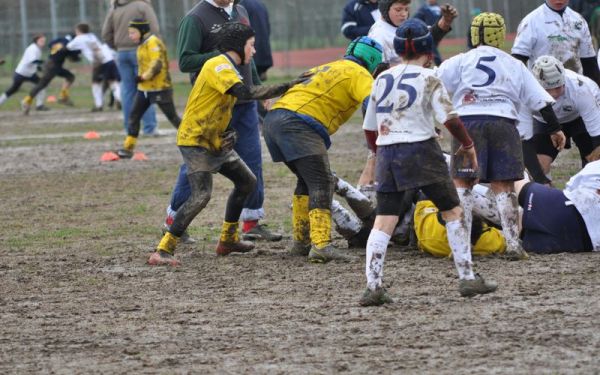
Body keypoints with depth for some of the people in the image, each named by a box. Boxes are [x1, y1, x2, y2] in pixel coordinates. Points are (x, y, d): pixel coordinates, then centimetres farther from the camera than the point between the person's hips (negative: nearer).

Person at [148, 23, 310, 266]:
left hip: (216, 142, 10)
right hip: (195, 141, -10)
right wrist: (287, 87, -30)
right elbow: (245, 93, -32)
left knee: (247, 182, 18)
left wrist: (230, 133, -2)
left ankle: (228, 240, 29)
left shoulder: (228, 69, 15)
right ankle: (162, 252, -24)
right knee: (201, 195, -23)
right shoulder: (218, 66, -17)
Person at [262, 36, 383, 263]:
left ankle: (301, 242, 25)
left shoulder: (328, 69, 33)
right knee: (321, 184, -12)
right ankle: (320, 245, -25)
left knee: (307, 180, 23)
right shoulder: (358, 74, 5)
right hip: (299, 123, -9)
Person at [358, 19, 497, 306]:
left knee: (384, 220, 2)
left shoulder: (382, 80, 11)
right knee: (453, 211, 9)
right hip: (421, 151, -4)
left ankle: (373, 286, -9)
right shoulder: (428, 79, -3)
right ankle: (467, 279, 8)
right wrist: (468, 145, 3)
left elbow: (370, 128, 16)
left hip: (387, 153, 4)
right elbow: (450, 119, -11)